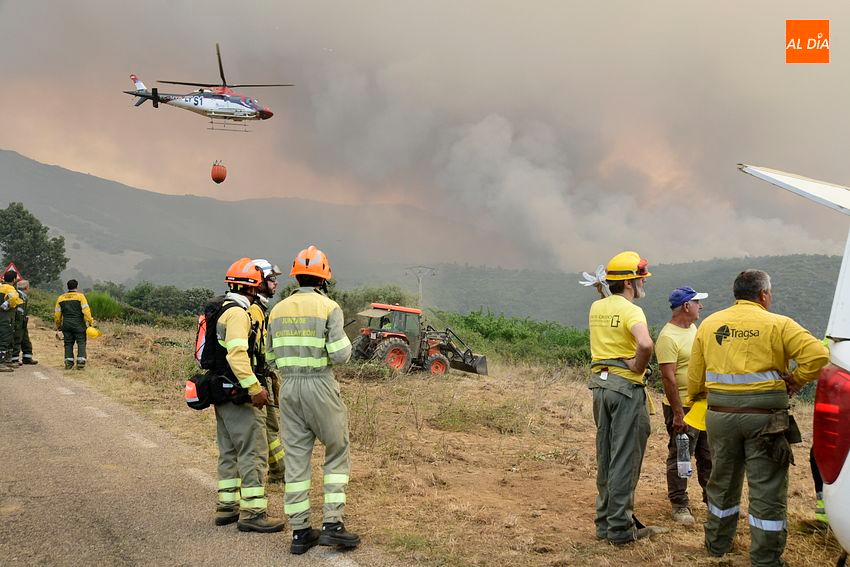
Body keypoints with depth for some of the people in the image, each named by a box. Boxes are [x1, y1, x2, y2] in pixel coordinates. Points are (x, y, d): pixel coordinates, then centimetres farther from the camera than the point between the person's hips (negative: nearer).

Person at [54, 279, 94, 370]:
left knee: (68, 344, 9)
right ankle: (80, 362, -8)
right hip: (78, 325, -3)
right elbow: (86, 311, -11)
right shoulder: (80, 296, -3)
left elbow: (57, 314, 12)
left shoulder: (61, 298, 10)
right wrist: (90, 322, -6)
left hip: (66, 325, 3)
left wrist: (58, 325, 22)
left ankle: (68, 363, 4)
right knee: (81, 343, 1)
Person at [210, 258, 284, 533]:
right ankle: (253, 512, -3)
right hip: (239, 396, -10)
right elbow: (237, 354, -27)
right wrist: (255, 389, -26)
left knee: (229, 452, 16)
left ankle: (227, 506, 24)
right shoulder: (238, 313, -16)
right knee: (252, 453, -5)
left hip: (222, 394, 10)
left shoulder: (220, 310, 15)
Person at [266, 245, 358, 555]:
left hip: (288, 388, 5)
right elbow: (339, 355, -14)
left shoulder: (278, 310, 7)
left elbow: (271, 357, 11)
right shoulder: (329, 307, -8)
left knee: (295, 459, 8)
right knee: (337, 455, 10)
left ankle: (300, 532, 13)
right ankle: (332, 524, 4)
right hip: (321, 387, -4)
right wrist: (345, 342, 7)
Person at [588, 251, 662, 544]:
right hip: (626, 386, -7)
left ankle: (605, 520, 24)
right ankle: (620, 527, 6)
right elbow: (645, 344, -32)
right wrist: (637, 366, -17)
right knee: (625, 458, 0)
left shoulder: (596, 307, 8)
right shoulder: (631, 310, -15)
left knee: (605, 455, 15)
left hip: (599, 382, 8)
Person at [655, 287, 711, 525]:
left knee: (709, 455, 17)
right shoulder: (668, 337, -19)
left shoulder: (692, 329, 10)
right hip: (683, 407, -9)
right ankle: (679, 505, 12)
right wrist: (678, 413, -23)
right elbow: (668, 378, -22)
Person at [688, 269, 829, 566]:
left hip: (720, 415, 4)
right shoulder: (778, 324, -4)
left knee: (722, 483, 19)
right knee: (767, 490, 5)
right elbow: (818, 354, -16)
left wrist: (695, 400, 25)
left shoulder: (709, 324, 7)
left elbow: (695, 376, 9)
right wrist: (795, 381, -3)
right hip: (764, 416, -4)